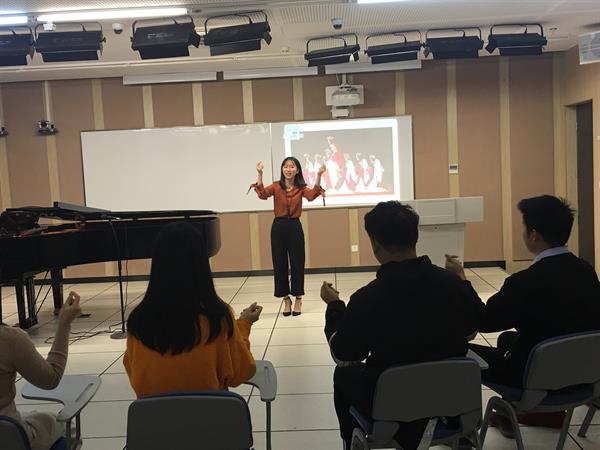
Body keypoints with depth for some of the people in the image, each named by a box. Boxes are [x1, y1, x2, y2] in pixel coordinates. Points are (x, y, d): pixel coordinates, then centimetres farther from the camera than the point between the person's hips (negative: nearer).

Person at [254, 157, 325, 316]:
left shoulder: (301, 188, 1)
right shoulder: (276, 186, 0)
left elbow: (312, 195, -21)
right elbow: (262, 194, -19)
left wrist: (318, 176, -32)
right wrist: (260, 174, -31)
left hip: (295, 227, 0)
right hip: (278, 227, 0)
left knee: (297, 263, 5)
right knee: (279, 264, 6)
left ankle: (298, 299, 20)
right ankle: (286, 299, 21)